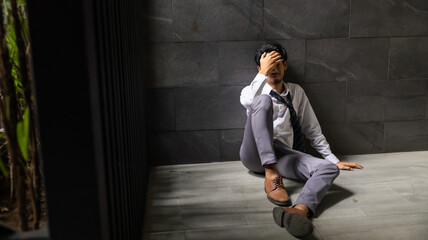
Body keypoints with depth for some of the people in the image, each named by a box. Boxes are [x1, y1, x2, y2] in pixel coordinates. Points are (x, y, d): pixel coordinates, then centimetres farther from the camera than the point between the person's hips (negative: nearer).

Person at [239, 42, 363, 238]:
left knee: (329, 168, -26)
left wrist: (334, 159, 17)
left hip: (282, 155, 3)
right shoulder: (254, 91, 10)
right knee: (263, 101, -28)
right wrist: (263, 73, -21)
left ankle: (299, 210, -59)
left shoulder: (296, 92, 21)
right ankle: (271, 176, -36)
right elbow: (247, 102, -19)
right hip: (255, 154, -3)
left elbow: (312, 129, 21)